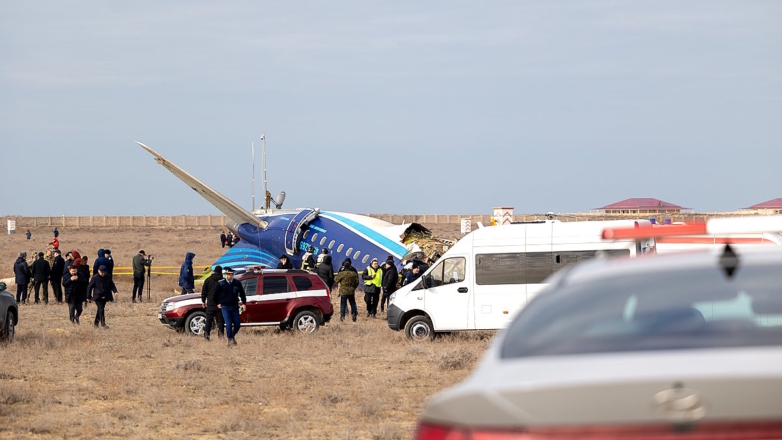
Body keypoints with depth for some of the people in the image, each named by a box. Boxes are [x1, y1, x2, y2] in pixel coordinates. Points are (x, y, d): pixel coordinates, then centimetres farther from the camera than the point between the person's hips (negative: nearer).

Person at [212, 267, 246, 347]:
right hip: (225, 307, -3)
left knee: (237, 325, 2)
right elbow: (215, 295, 7)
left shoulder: (237, 283, 1)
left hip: (234, 307, 3)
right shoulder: (221, 284, -5)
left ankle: (232, 336, 30)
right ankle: (229, 339, 3)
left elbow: (242, 294, 14)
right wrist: (218, 303, 9)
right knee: (229, 324, -14)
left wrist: (243, 303, 5)